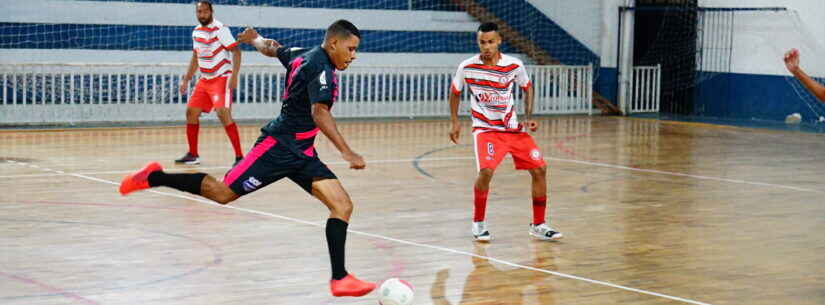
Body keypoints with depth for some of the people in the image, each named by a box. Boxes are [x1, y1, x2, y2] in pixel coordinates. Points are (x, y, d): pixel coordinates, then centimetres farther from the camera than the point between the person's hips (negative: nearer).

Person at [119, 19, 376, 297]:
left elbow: (271, 49, 31)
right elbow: (319, 114, -32)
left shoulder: (304, 56, 12)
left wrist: (254, 38, 54)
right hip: (278, 146, -9)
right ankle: (154, 177, 13)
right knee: (222, 193, -5)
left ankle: (340, 279, -7)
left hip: (301, 154, 9)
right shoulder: (320, 67, -17)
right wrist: (347, 152, -39)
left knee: (343, 206, -5)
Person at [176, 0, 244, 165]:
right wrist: (186, 80, 18)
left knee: (223, 113, -20)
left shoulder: (220, 29, -13)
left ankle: (239, 156, -17)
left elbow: (236, 51, -17)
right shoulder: (196, 32, 9)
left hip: (222, 78, -8)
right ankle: (193, 154, 20)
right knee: (191, 111, 7)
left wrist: (234, 76, -26)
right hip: (204, 79, 8)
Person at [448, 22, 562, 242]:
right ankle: (478, 223, -4)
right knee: (486, 171, -25)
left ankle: (538, 225, 13)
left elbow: (527, 87, 11)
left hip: (512, 127, 3)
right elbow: (455, 91, 8)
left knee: (539, 169, -2)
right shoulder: (467, 67, -11)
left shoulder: (514, 65, -8)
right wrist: (455, 122, 4)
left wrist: (529, 117, 1)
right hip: (485, 128, -3)